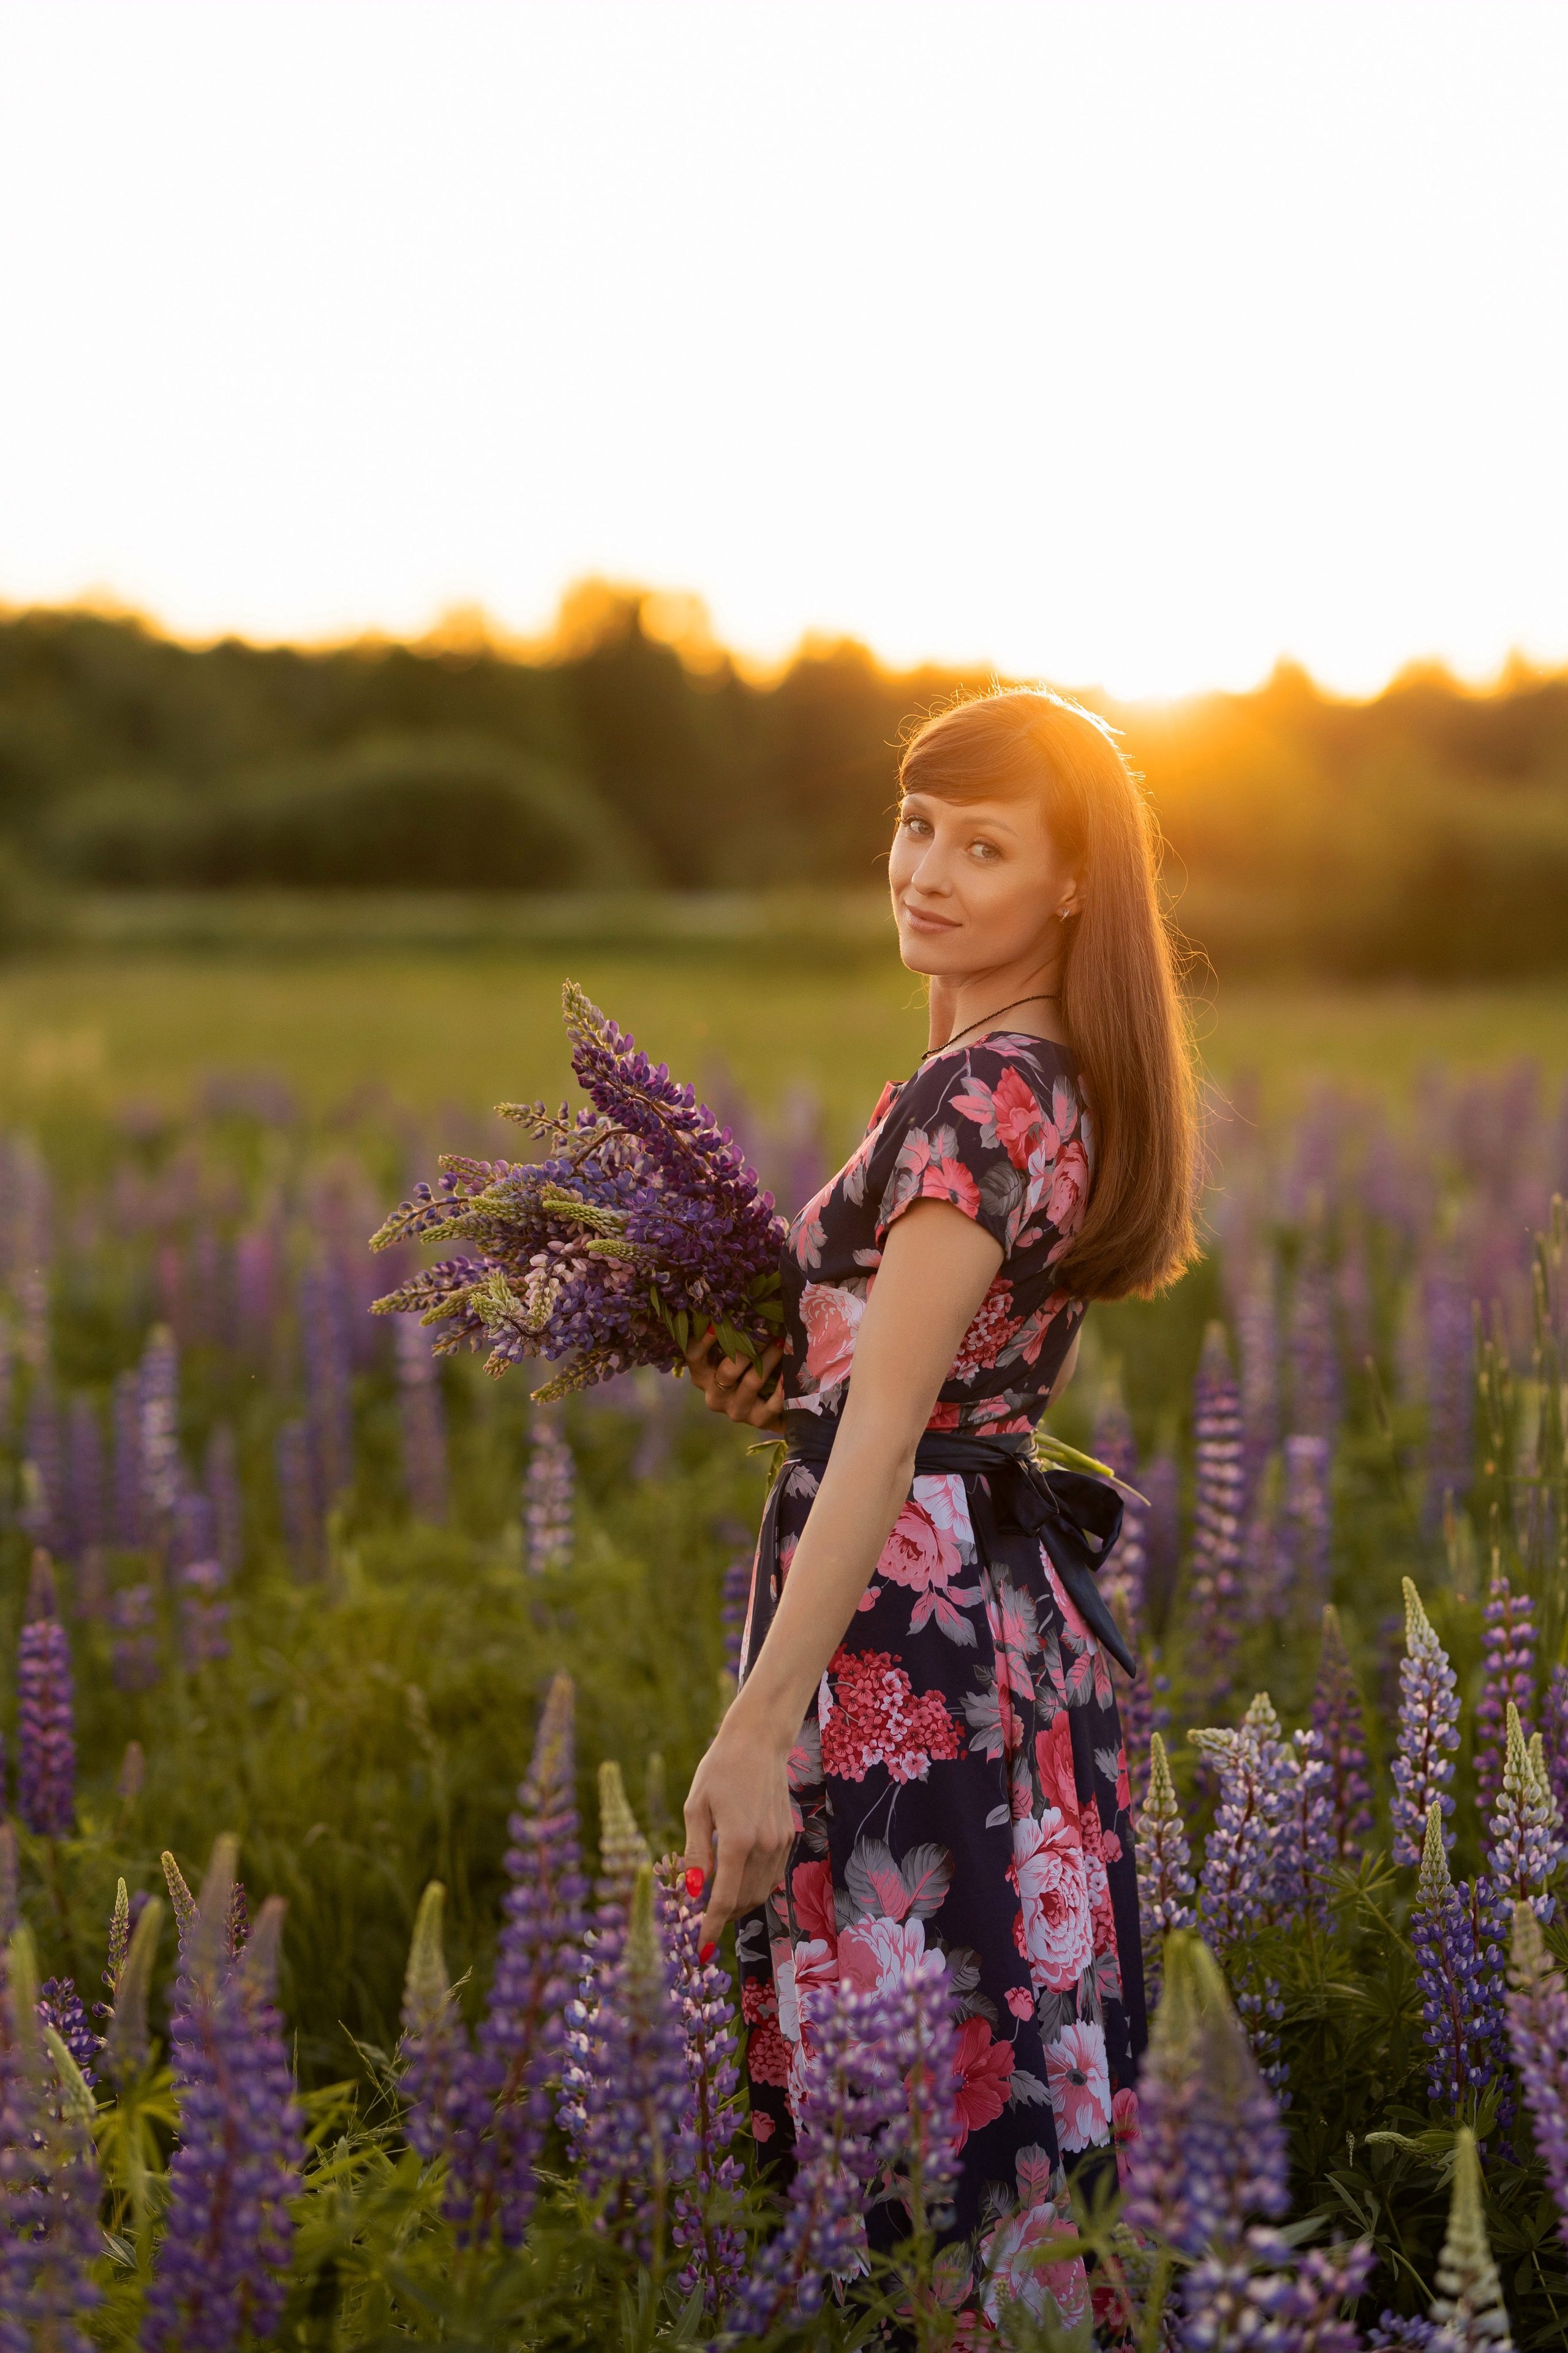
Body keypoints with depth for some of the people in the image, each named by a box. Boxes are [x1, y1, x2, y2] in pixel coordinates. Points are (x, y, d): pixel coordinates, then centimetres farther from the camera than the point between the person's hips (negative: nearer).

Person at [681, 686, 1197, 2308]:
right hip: (1010, 1601, 10)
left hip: (907, 1622, -10)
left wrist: (759, 1727, -29)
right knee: (1007, 2064, 16)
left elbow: (887, 1429, -24)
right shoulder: (1066, 1085, 14)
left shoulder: (978, 1097, -15)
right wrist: (778, 1382, 5)